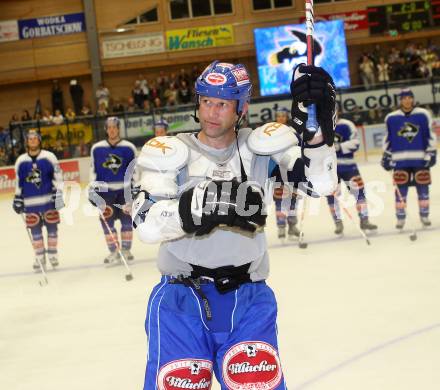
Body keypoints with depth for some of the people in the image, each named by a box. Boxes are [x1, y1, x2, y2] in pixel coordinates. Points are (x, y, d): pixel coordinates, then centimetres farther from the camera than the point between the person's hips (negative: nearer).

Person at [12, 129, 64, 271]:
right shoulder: (21, 161, 3)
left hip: (49, 199, -2)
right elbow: (19, 182, 12)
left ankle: (52, 254, 14)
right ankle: (39, 257, 15)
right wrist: (17, 199, 11)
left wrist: (58, 195, -9)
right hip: (31, 202, 2)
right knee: (35, 230, 4)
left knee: (51, 227, 2)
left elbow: (57, 176, -3)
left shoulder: (49, 157, -4)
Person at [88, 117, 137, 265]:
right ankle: (114, 252, 5)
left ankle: (126, 249, 14)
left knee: (127, 219, 1)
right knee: (107, 221, -2)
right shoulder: (97, 148, 2)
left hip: (124, 190, -1)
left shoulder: (128, 147, -1)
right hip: (105, 190, 1)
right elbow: (93, 169, 8)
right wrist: (92, 188, 2)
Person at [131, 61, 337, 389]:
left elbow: (320, 182, -9)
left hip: (248, 299, 1)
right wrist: (205, 205, -34)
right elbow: (147, 224, -18)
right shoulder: (171, 152, -2)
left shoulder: (260, 147, 3)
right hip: (181, 300, -1)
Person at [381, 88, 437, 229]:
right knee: (401, 190, 0)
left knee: (423, 188, 4)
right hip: (400, 160, 0)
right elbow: (388, 139, 10)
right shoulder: (391, 118, 2)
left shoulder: (423, 115, -1)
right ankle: (400, 218, 9)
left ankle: (424, 215, 16)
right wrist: (386, 156, 8)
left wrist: (432, 153, -4)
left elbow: (430, 135, 2)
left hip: (420, 158, 0)